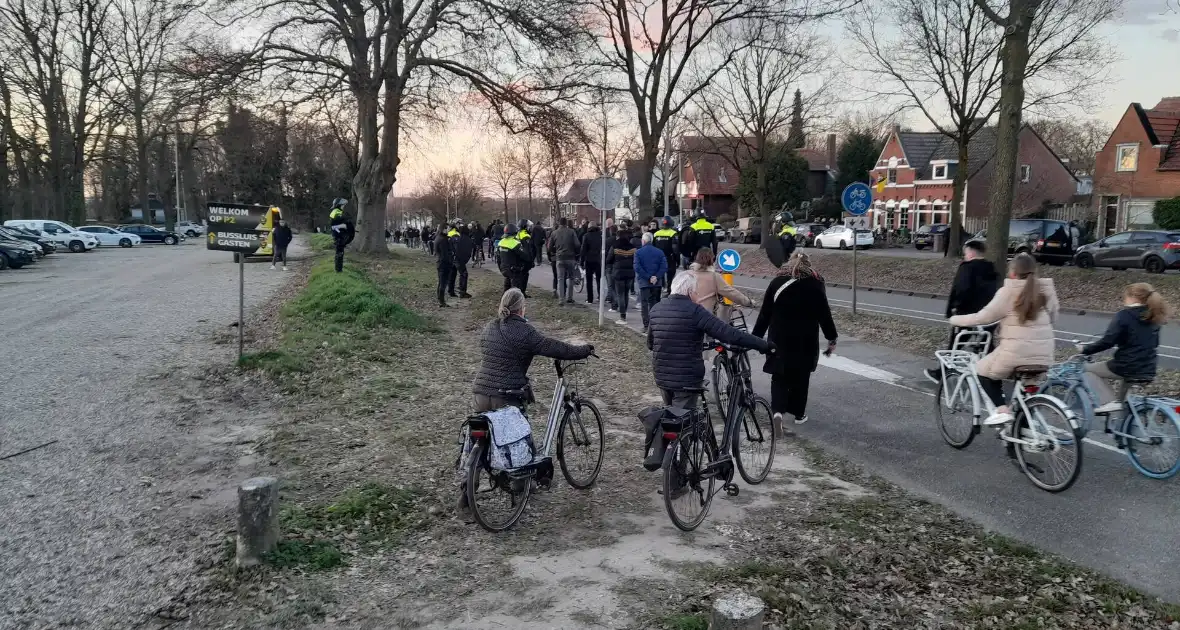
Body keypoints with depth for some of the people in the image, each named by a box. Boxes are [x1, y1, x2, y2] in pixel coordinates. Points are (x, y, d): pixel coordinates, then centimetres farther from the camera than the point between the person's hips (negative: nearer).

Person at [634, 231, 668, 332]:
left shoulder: (638, 252, -5)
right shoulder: (659, 252, 2)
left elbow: (637, 267, -14)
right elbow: (664, 267, -6)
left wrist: (648, 277, -12)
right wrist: (656, 277, -10)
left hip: (644, 282, -3)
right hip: (657, 282, 3)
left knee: (644, 303, 3)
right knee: (654, 302, 13)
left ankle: (646, 325, -3)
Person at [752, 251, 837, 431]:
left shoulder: (777, 283, 0)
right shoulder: (815, 283, -4)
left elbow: (765, 314, 1)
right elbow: (824, 313, -4)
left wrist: (755, 337, 7)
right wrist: (832, 338, 5)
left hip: (779, 339, 1)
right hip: (806, 340, 0)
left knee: (779, 376, 8)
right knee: (801, 376, 15)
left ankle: (777, 410, -12)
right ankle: (799, 413, 24)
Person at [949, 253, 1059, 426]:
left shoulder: (1008, 292, -10)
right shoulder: (1047, 291, 6)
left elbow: (984, 317, -8)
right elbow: (1053, 318, 18)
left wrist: (956, 320, 4)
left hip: (1016, 352, -5)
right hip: (1043, 355, 5)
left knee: (983, 370, 16)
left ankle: (1002, 410, 1)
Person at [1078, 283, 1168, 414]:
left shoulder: (1124, 315, -13)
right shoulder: (1152, 317, 9)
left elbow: (1107, 342, -19)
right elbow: (1154, 343, 22)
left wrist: (1085, 350, -7)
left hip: (1126, 367, -8)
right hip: (1149, 371, 8)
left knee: (1089, 369, 14)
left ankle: (1112, 402, 0)